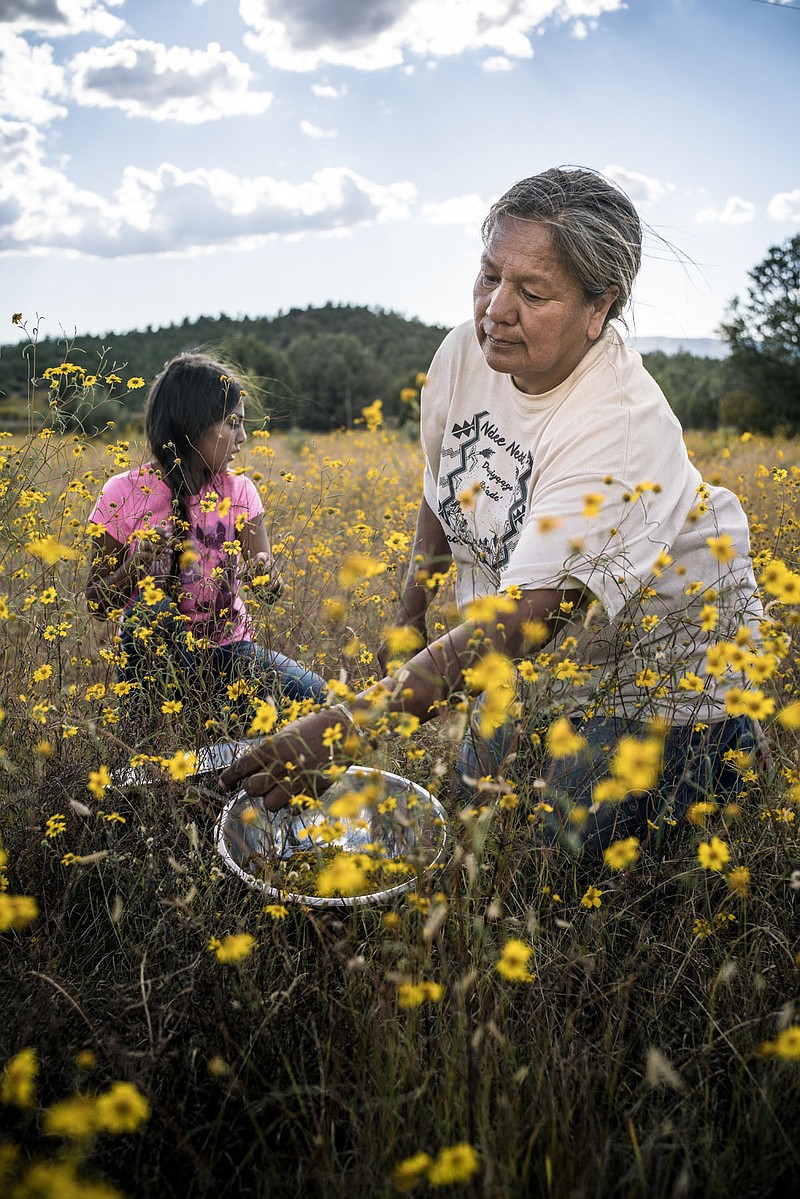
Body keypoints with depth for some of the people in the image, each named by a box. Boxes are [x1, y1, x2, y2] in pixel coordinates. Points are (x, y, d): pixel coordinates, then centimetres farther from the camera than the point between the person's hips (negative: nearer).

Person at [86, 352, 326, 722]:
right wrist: (135, 567, -25)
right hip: (156, 651, -2)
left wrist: (268, 575, -29)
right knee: (149, 607, -35)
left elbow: (271, 592, -5)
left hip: (229, 648, 2)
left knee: (315, 696, -22)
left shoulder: (238, 491, -1)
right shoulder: (123, 495, -10)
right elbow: (97, 603, -5)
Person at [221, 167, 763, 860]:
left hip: (658, 644, -6)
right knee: (477, 803, 8)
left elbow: (522, 618, -39)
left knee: (585, 848, -5)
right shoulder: (467, 355, -13)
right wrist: (413, 612, 9)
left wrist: (344, 725, -45)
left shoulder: (623, 428, -33)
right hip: (542, 642, 6)